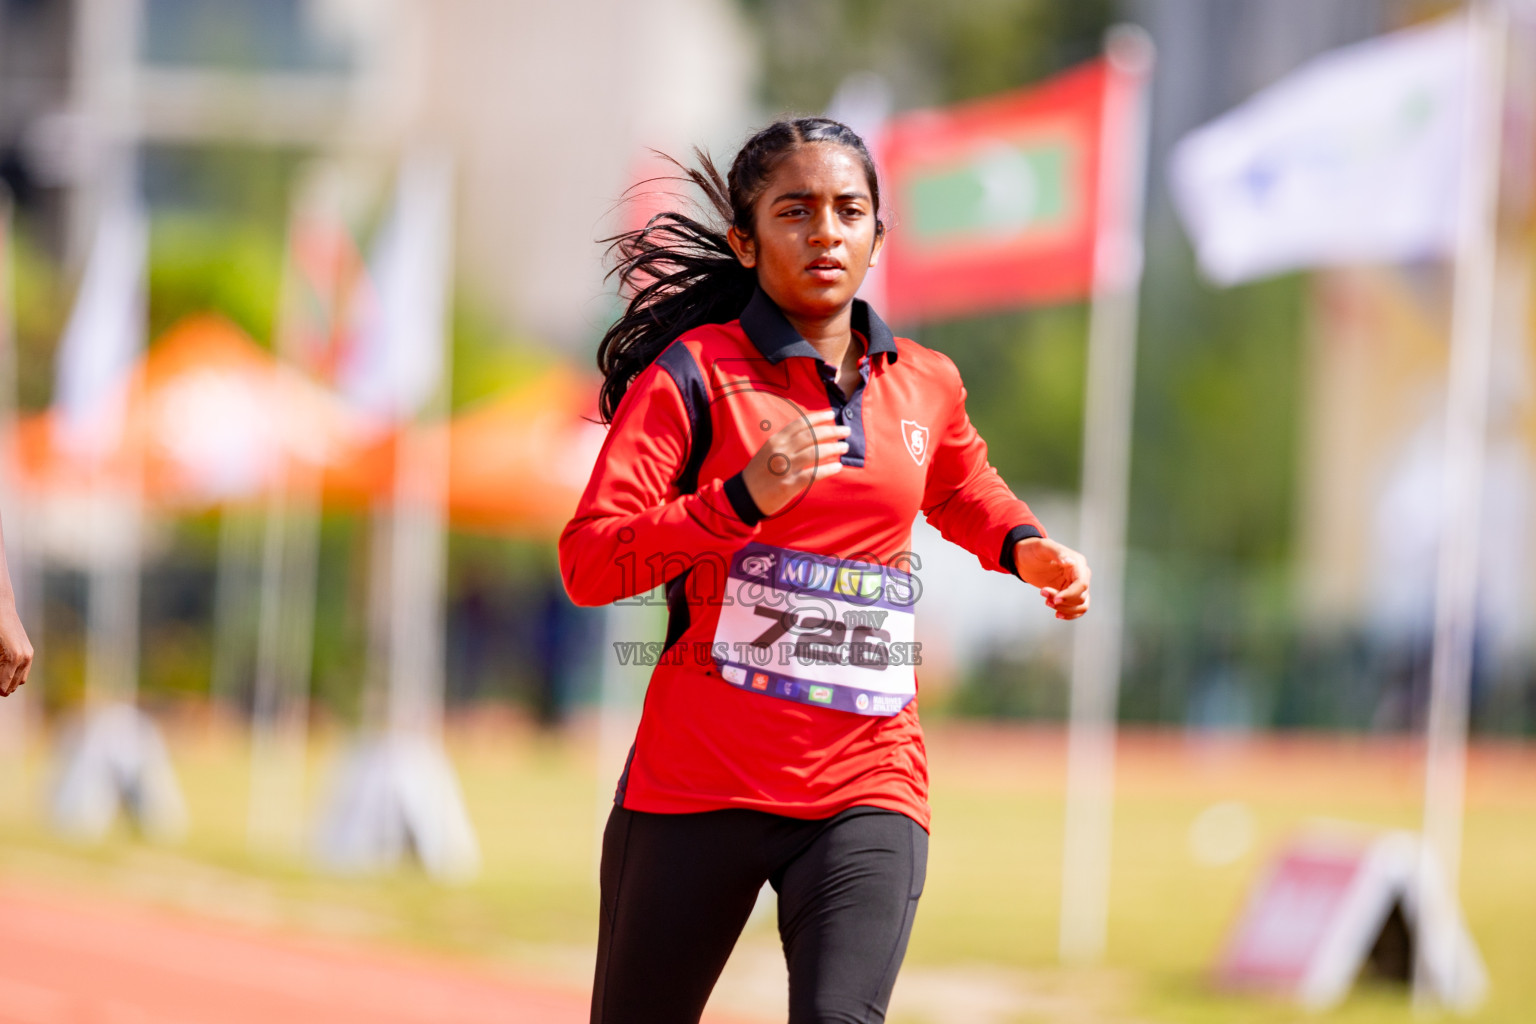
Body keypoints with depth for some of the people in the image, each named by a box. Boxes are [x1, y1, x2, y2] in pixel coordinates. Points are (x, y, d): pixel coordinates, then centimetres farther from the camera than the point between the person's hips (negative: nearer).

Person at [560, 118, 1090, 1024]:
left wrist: (1024, 546, 15)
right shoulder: (694, 373, -4)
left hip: (870, 789, 2)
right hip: (699, 781, -2)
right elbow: (588, 562, -12)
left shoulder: (927, 387, 11)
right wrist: (743, 499, -24)